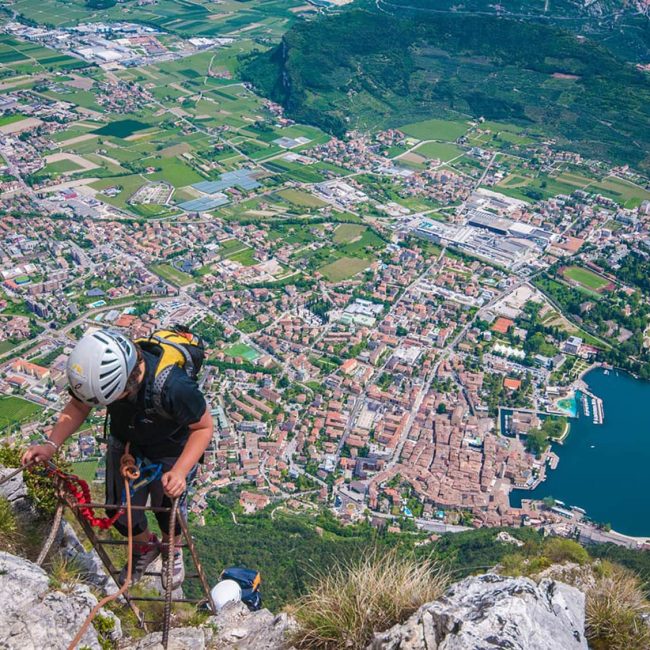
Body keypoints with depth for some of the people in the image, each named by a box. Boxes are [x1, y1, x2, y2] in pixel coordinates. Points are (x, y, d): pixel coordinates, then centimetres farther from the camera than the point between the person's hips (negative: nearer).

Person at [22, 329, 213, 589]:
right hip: (125, 445, 4)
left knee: (167, 510, 18)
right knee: (120, 511, 17)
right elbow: (77, 406, -9)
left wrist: (180, 471, -38)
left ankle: (172, 551, 55)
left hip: (170, 454, -4)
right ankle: (145, 547, 52)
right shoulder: (96, 372, -31)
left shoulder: (174, 386, -45)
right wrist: (51, 445, -23)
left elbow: (204, 427, -26)